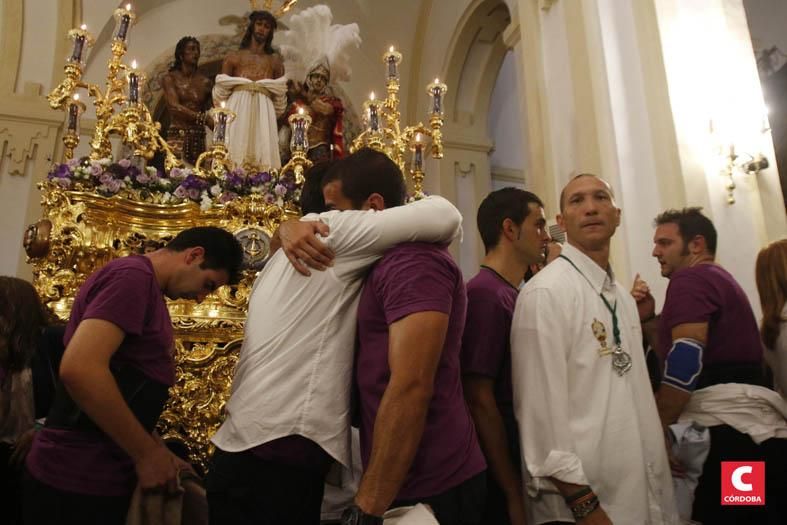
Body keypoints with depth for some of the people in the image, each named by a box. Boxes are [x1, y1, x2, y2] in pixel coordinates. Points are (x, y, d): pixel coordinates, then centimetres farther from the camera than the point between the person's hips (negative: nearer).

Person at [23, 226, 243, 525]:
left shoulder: (144, 287, 13)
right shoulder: (134, 276, -17)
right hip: (79, 479, -9)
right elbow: (79, 369, -30)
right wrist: (147, 453, -20)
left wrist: (157, 452, 10)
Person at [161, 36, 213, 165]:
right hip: (177, 136, -2)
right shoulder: (169, 78, 5)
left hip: (199, 138, 2)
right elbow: (175, 107, -7)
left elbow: (210, 109, 10)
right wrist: (204, 118, -16)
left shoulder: (205, 82, 10)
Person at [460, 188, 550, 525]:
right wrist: (513, 493, -17)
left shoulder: (516, 294, 8)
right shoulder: (485, 293, -20)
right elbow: (479, 401, -22)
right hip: (501, 475, -8)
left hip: (527, 459, 8)